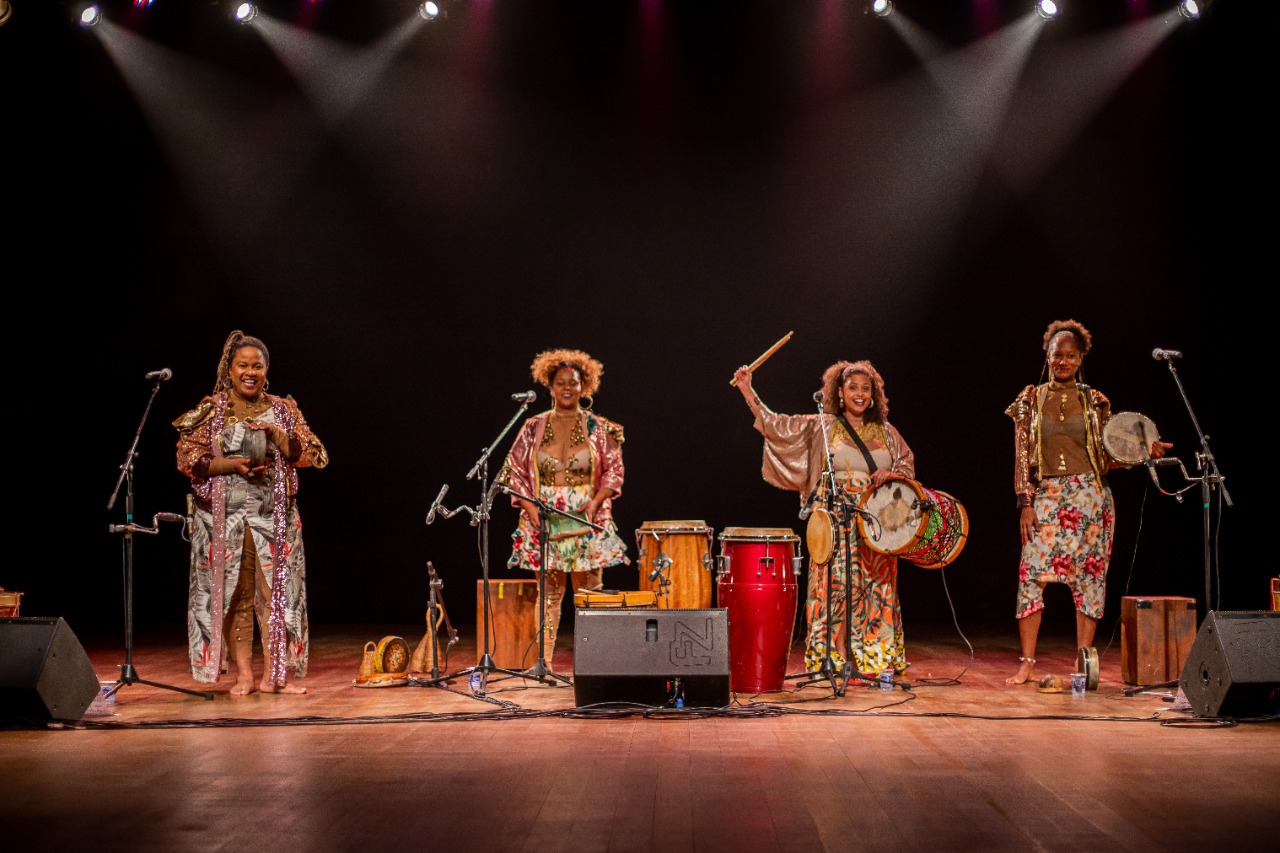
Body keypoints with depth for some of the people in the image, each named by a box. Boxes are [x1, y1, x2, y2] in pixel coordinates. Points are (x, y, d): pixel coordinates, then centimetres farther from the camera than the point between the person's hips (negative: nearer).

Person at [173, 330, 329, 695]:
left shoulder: (283, 409, 10)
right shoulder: (211, 410, 5)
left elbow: (310, 454, 2)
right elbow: (188, 459, -1)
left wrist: (275, 434, -13)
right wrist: (232, 464, -14)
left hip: (274, 515, 1)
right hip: (224, 516, -1)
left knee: (277, 591, -3)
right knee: (233, 594, 0)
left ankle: (274, 675, 3)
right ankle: (243, 674, 7)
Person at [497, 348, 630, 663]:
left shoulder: (598, 428, 3)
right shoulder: (534, 428, 5)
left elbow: (614, 472, 4)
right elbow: (514, 472, 6)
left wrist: (595, 502, -11)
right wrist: (529, 505, -7)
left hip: (586, 522, 0)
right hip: (544, 521, 1)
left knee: (588, 593, 1)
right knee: (549, 592, 2)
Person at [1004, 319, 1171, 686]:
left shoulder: (1094, 402, 7)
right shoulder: (1031, 400, 6)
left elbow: (1106, 459, 7)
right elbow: (1022, 456, 3)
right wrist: (1025, 502, -5)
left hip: (1089, 497, 1)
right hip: (1046, 497, -1)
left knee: (1089, 576, 1)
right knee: (1032, 573, -9)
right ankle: (1026, 662, -4)